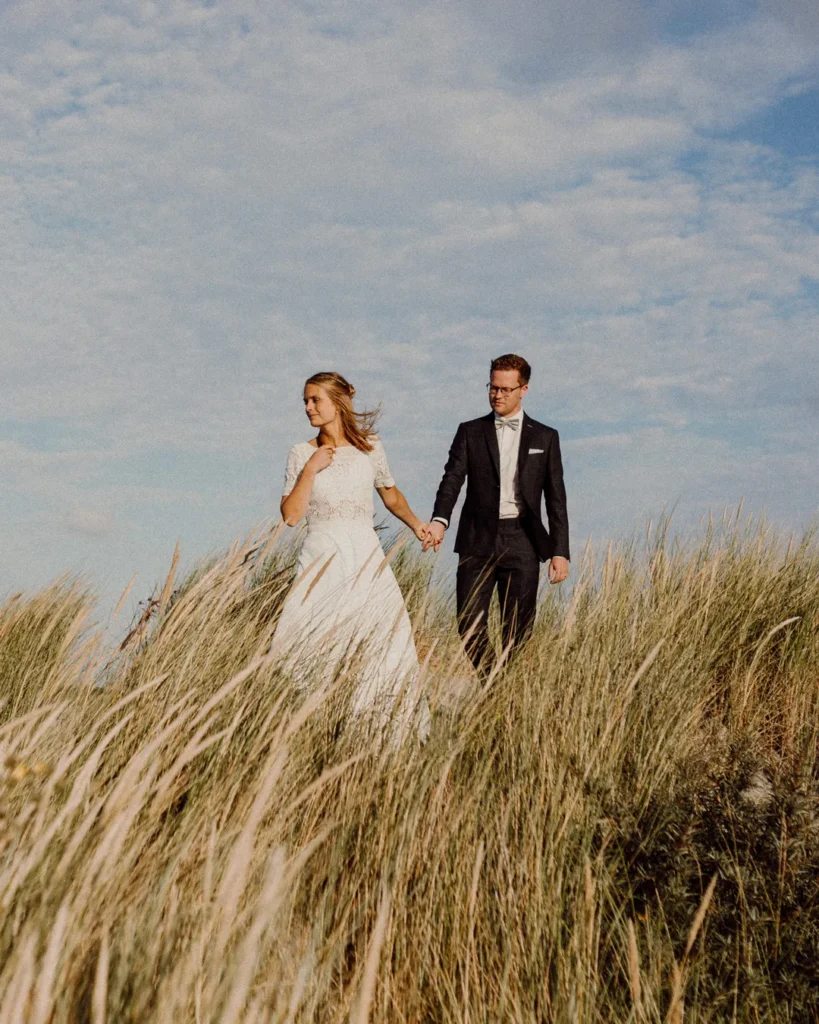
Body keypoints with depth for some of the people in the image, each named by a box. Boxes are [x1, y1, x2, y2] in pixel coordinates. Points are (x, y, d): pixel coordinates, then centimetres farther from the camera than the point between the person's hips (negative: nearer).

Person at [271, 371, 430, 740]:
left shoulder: (369, 447, 6)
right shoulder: (301, 453, 3)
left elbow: (390, 494, 23)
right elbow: (290, 515, -5)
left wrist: (415, 523, 11)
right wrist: (310, 470, -11)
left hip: (366, 557, 1)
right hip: (321, 558, -1)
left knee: (389, 647, -2)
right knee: (304, 653, -8)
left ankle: (393, 735, 11)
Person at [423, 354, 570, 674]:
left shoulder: (545, 437, 9)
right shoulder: (470, 432, 9)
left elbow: (556, 499, 8)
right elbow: (452, 480, -4)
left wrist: (560, 551, 1)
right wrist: (439, 521, -23)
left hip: (522, 542, 0)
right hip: (478, 540, 1)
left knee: (517, 630, 1)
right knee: (469, 625, -3)